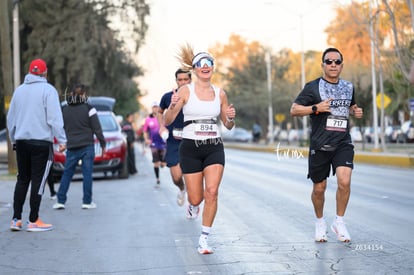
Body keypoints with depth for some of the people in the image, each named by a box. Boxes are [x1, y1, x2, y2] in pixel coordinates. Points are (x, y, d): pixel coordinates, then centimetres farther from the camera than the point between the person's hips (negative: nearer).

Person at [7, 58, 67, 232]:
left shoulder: (19, 90, 12)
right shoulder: (48, 90, -6)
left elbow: (10, 118, 17)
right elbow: (54, 118, -12)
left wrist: (13, 139, 26)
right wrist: (62, 140, -8)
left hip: (21, 141, 6)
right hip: (41, 141, -6)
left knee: (22, 180, 12)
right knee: (38, 181, -1)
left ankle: (16, 219, 9)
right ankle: (33, 221, 0)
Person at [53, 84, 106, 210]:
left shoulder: (64, 110, 4)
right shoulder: (88, 108, -5)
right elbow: (97, 129, -4)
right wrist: (103, 144, 4)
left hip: (71, 147, 3)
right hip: (87, 146, -3)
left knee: (67, 173, 8)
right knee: (87, 173, 1)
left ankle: (60, 201, 6)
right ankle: (87, 202, 2)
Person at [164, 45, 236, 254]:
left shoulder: (220, 94, 6)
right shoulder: (186, 91, -3)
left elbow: (228, 126, 15)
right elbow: (167, 121, -6)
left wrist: (230, 118, -7)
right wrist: (172, 106, -26)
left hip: (214, 148, 2)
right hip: (191, 147, -2)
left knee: (212, 192, -16)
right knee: (196, 198, 3)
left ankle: (204, 239, -5)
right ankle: (192, 205, 42)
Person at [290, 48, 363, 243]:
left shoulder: (348, 87, 11)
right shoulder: (313, 87, -2)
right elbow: (294, 110, -5)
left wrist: (355, 112, 7)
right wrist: (316, 108, -19)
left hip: (343, 144, 2)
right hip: (320, 145, -2)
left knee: (344, 181, -19)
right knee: (319, 188, 8)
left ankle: (339, 222, 0)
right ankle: (320, 223, 33)